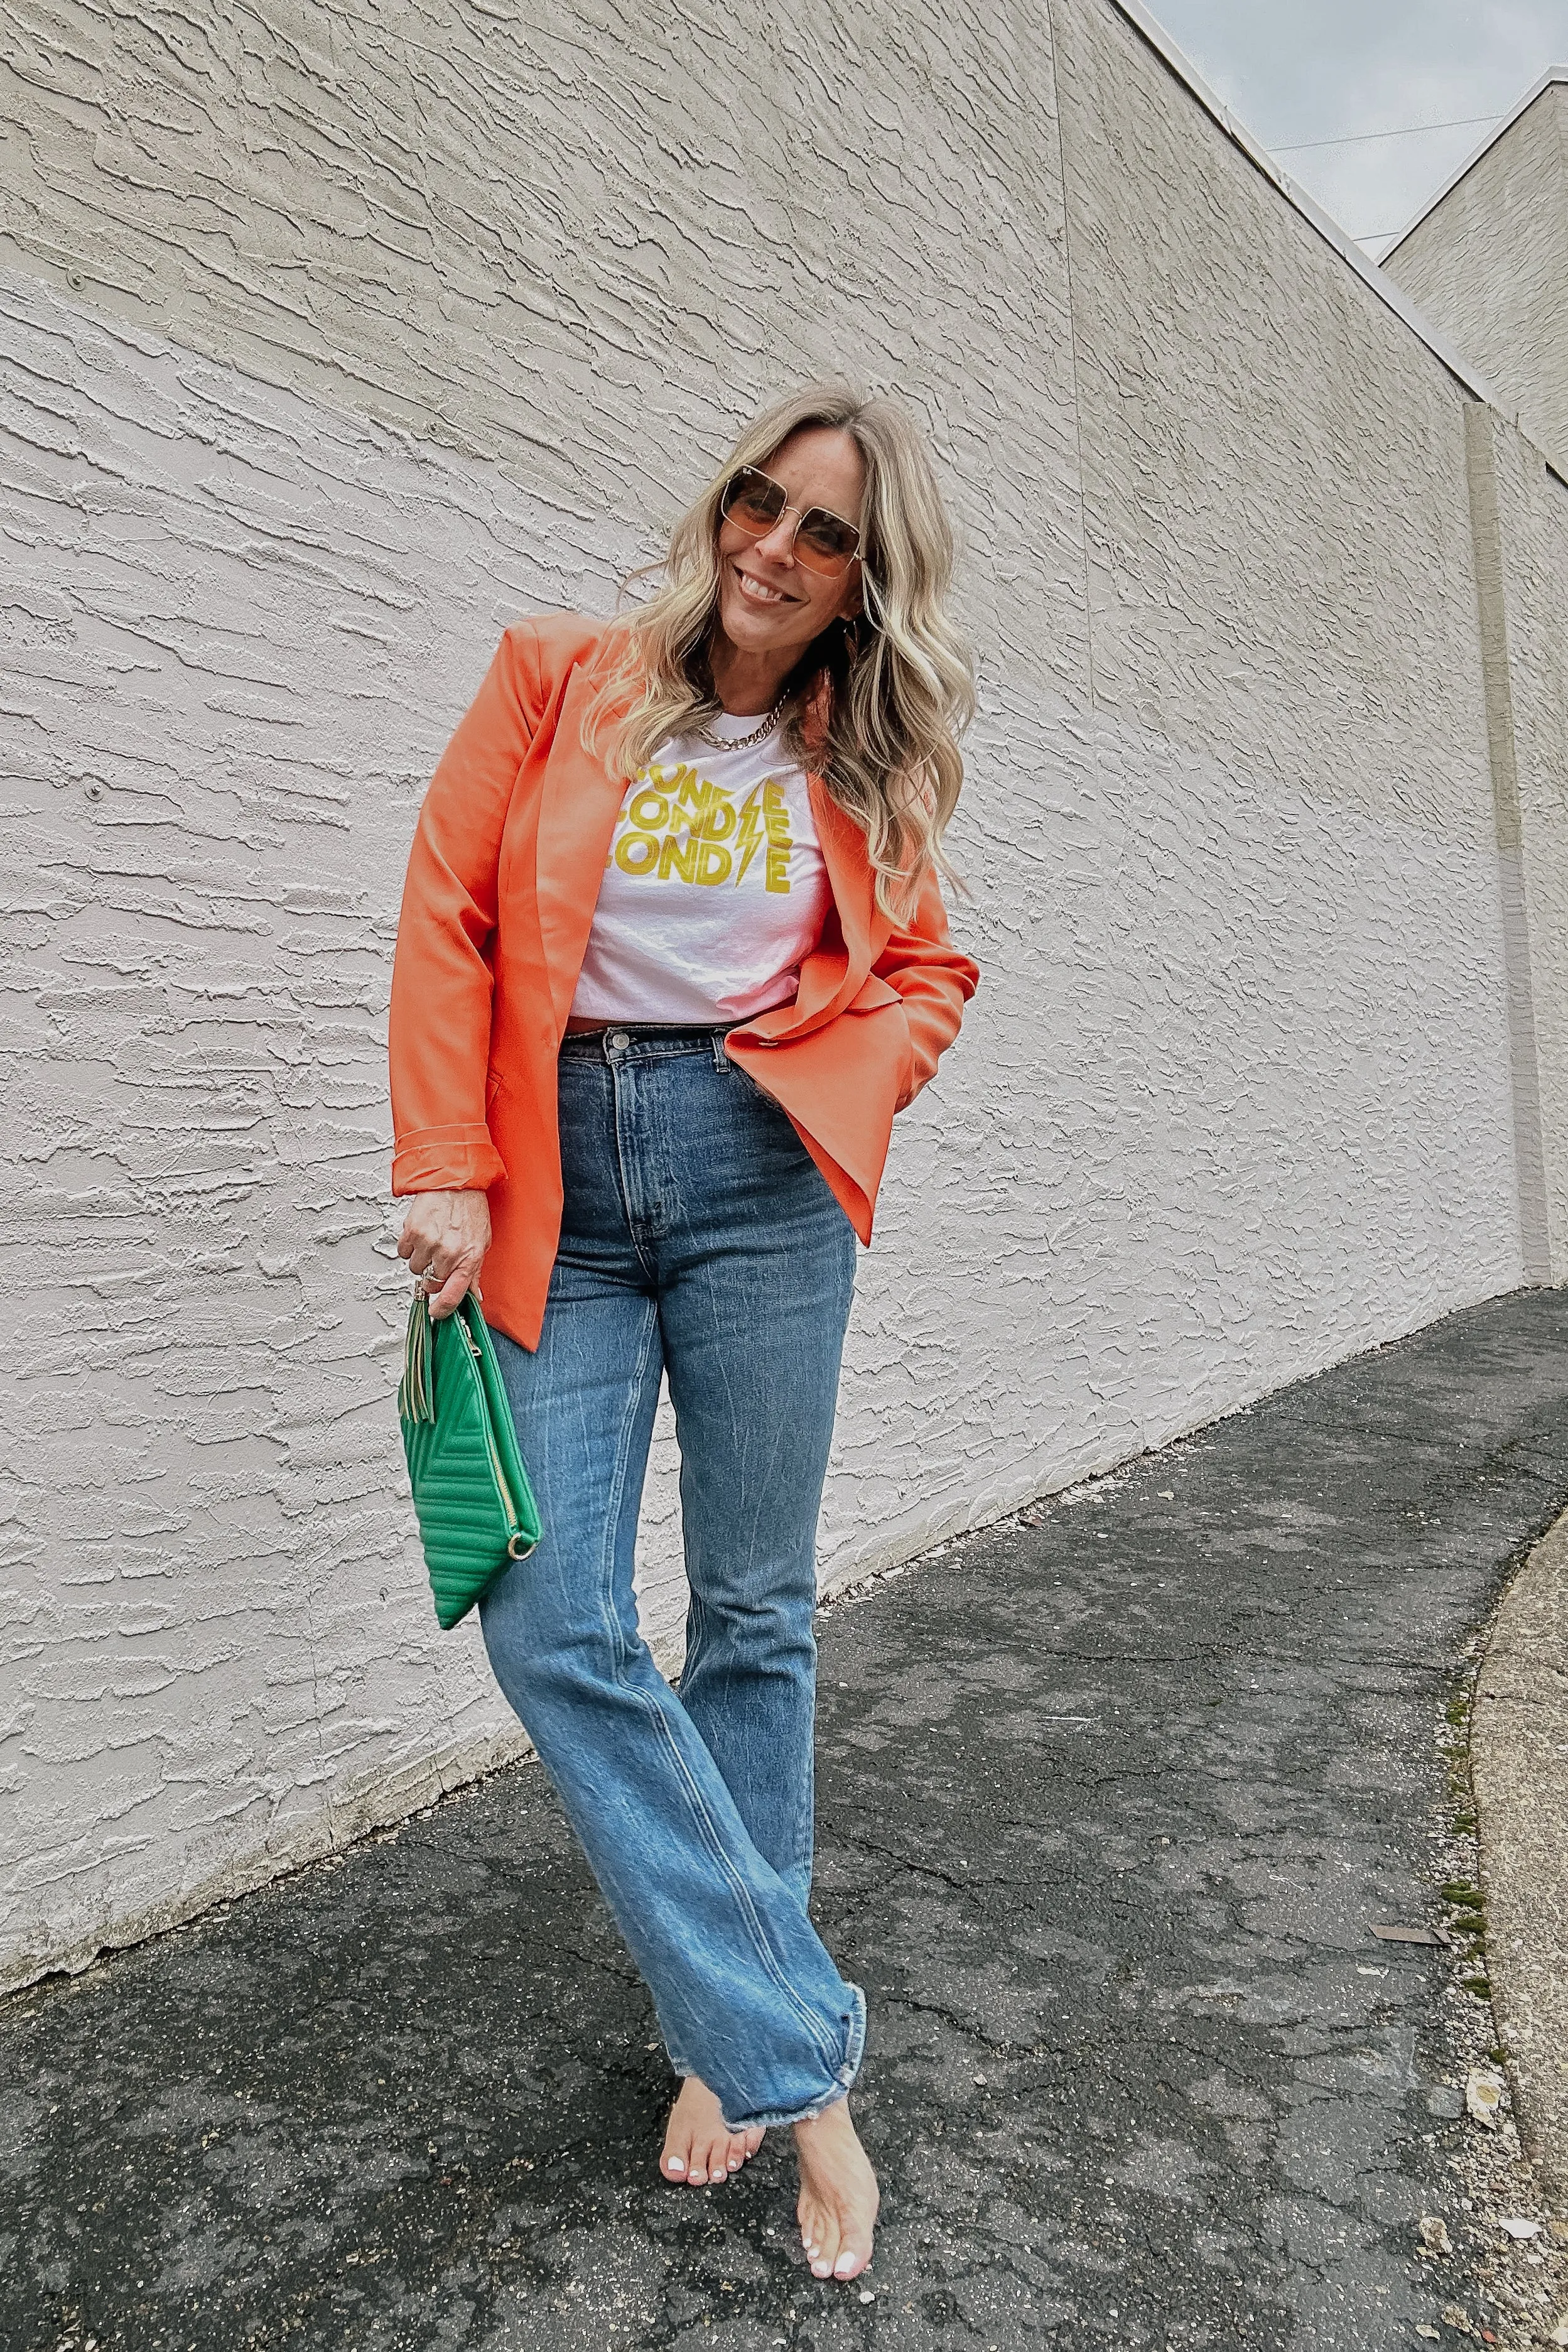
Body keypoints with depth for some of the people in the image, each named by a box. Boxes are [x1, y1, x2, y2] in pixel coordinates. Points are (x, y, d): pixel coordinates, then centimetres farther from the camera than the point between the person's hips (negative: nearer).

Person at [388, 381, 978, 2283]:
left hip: (755, 1169, 1)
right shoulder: (560, 676, 8)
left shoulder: (856, 756, 12)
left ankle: (731, 2034, 26)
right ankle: (797, 2052, 9)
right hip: (556, 1177, 0)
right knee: (552, 1626, -8)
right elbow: (448, 916, 2)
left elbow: (926, 970, 17)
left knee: (753, 1615, 5)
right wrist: (447, 1174, -6)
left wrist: (838, 1097, -3)